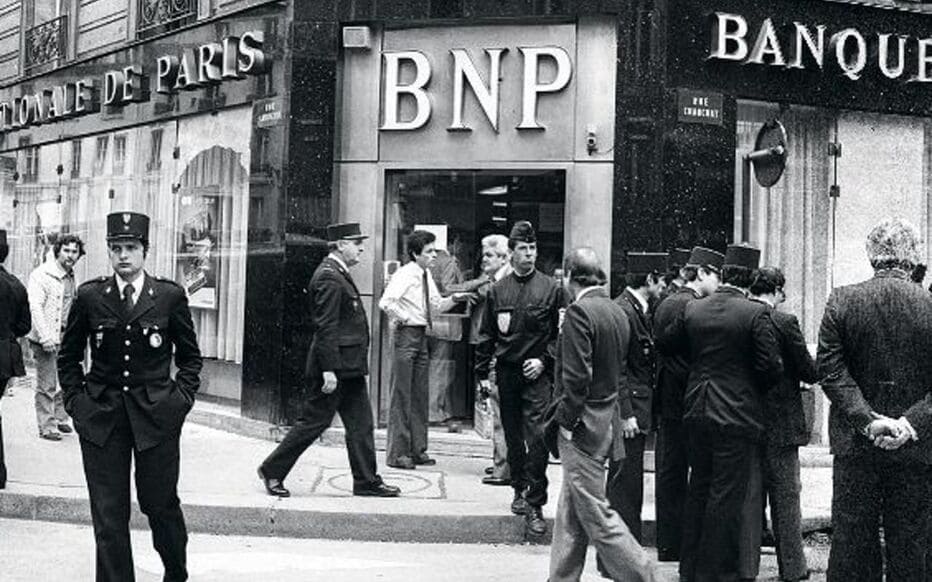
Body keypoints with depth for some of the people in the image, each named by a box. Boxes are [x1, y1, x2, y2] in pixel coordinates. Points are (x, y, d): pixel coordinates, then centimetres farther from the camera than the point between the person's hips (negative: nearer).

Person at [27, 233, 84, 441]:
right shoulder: (41, 274, -9)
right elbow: (35, 307, -15)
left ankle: (60, 418, 25)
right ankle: (47, 427, 3)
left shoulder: (71, 277, 12)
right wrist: (45, 337, -22)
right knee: (47, 385, -3)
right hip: (46, 340, -7)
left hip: (64, 338, 7)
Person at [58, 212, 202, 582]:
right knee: (108, 514, 2)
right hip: (101, 416, 1)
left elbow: (190, 355, 9)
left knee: (160, 503, 7)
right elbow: (68, 356, 12)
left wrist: (182, 397, -1)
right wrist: (75, 398, 2)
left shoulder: (170, 295, 0)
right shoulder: (90, 296, 2)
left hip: (157, 414, -1)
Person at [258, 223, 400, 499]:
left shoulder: (338, 274, 15)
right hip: (335, 364, -10)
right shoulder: (328, 277, -17)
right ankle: (272, 471, 11)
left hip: (350, 367, 10)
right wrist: (329, 369, -24)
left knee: (361, 424, 9)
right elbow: (326, 327, -22)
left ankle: (367, 482, 14)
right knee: (314, 421, -1)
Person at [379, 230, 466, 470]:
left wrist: (453, 299, 4)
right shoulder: (404, 274, -13)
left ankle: (417, 450, 20)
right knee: (401, 396, -3)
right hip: (406, 335, -8)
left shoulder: (426, 275, 11)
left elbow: (436, 306, 20)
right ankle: (397, 453, 2)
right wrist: (405, 318, -17)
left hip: (421, 335, 8)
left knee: (421, 395, 12)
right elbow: (385, 303, -25)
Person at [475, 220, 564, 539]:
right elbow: (487, 335, 11)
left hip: (537, 373, -3)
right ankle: (520, 489, 29)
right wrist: (482, 373, 8)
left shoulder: (551, 288, 0)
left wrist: (544, 360, -9)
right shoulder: (498, 290, 7)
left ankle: (535, 506, -8)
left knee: (537, 436, -11)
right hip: (507, 372, 3)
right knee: (513, 437, 12)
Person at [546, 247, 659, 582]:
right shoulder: (617, 312, 10)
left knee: (594, 511, -1)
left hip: (583, 422, -9)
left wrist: (565, 422, -15)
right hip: (608, 417, 9)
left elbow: (577, 376, -22)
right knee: (571, 510, 16)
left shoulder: (579, 312, -17)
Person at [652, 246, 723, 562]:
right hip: (687, 404, -9)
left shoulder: (665, 304, 13)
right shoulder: (692, 307, -16)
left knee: (669, 473, 12)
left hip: (666, 403, 9)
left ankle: (667, 545, 17)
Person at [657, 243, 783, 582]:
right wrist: (756, 388, 6)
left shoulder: (692, 310, 2)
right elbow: (772, 367, -13)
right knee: (727, 496, 1)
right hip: (737, 414, -5)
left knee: (699, 488, 17)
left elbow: (665, 343, 14)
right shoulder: (756, 313, -12)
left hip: (696, 413, 5)